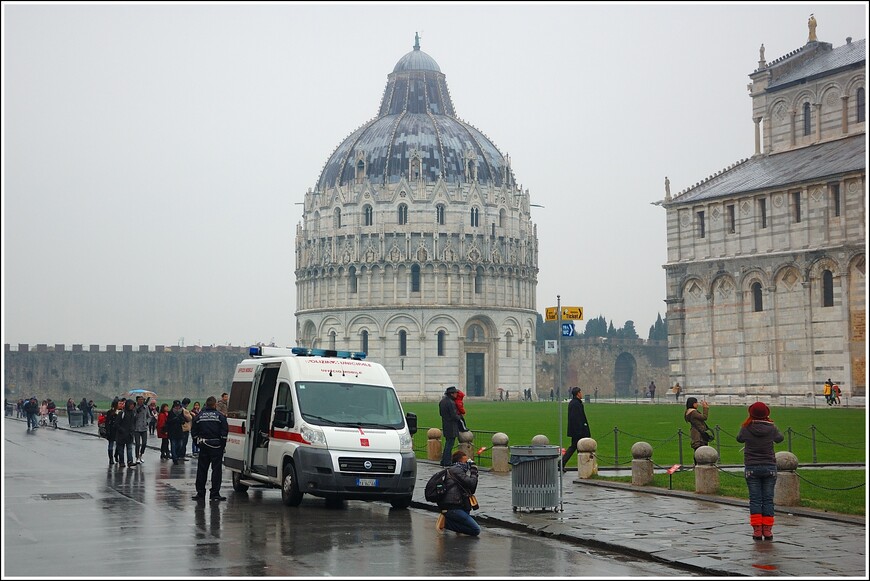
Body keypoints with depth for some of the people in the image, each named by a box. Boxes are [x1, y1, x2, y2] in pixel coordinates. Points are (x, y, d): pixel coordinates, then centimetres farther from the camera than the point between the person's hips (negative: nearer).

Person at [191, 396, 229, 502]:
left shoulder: (199, 416, 4)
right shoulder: (220, 416, -5)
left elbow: (193, 432, 7)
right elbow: (224, 432, -7)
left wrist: (198, 443, 15)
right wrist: (222, 444, 2)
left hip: (203, 446, 3)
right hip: (216, 446, -3)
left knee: (201, 470, 10)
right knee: (216, 469, 0)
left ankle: (200, 493, 12)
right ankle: (214, 493, -3)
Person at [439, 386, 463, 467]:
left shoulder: (442, 401, 8)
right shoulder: (451, 403, -21)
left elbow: (440, 413, 17)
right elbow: (454, 416, -21)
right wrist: (459, 418, -2)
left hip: (445, 426, 9)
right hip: (451, 427, -9)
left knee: (448, 443, 18)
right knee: (449, 444, -3)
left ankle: (444, 461, 21)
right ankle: (446, 462, 0)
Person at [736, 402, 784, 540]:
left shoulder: (746, 428, -9)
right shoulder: (771, 428, -7)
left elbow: (739, 438, 12)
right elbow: (780, 438, 15)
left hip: (751, 468, -1)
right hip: (769, 467, 1)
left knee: (755, 499, 4)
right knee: (768, 499, 6)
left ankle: (757, 530, 1)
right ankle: (767, 530, 5)